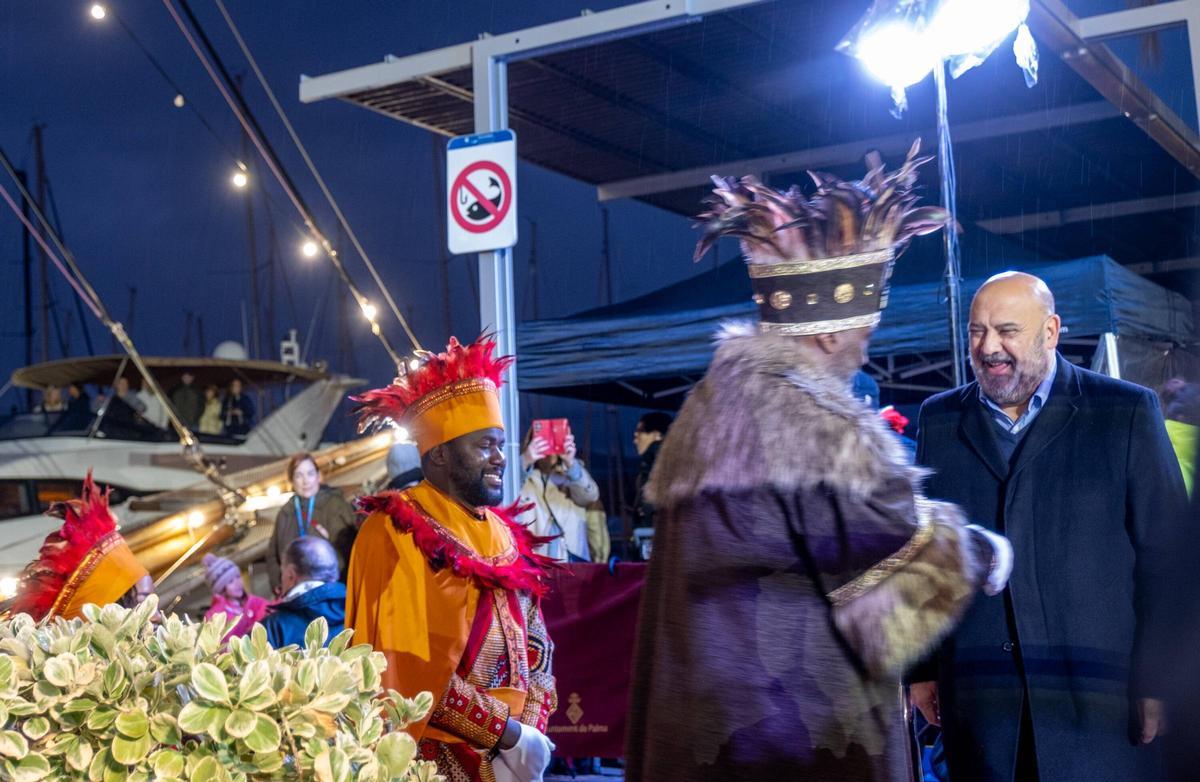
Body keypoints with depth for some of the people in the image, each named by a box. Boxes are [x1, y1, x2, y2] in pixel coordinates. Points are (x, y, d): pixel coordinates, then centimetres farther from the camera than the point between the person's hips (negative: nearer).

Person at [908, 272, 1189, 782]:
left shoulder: (1127, 413, 0)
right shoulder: (939, 420, 9)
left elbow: (1163, 559, -2)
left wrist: (1157, 684, -5)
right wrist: (920, 669, 8)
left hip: (1098, 702, -2)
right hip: (978, 697, 2)